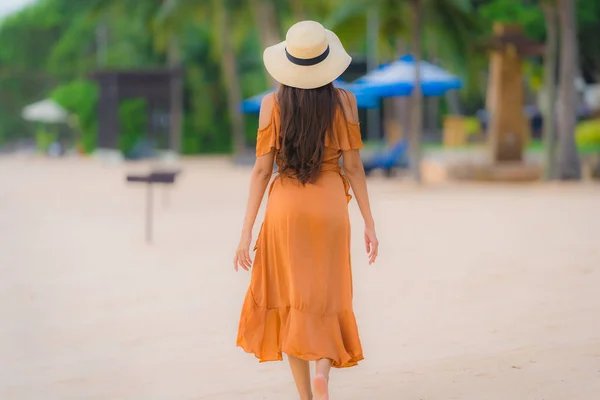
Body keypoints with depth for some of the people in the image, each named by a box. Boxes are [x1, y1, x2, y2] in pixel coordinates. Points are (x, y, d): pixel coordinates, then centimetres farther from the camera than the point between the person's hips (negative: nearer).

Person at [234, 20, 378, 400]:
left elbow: (262, 170, -4)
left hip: (284, 206, 0)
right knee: (325, 300, 10)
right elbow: (353, 167, -3)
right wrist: (369, 223, 5)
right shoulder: (344, 100, -4)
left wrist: (247, 232, 0)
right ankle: (323, 368, -18)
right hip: (330, 204, 0)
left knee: (292, 301, 11)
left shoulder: (272, 104, -4)